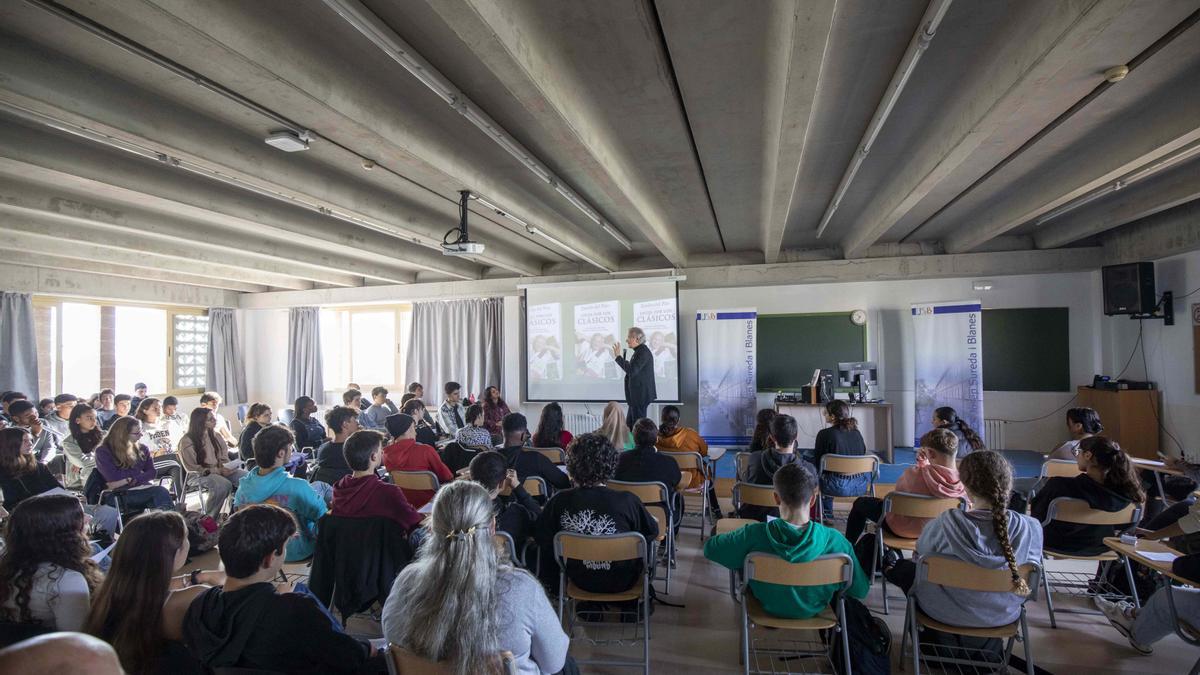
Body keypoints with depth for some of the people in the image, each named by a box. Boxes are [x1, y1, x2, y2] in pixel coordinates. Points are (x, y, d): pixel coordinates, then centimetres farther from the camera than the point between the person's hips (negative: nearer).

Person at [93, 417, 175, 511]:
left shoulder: (142, 449, 19)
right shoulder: (103, 451, 6)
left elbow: (152, 472, 10)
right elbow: (114, 478, -7)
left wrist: (130, 480, -7)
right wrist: (140, 473, 3)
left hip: (142, 487, 4)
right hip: (120, 494, -4)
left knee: (161, 492, -35)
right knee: (160, 492, -35)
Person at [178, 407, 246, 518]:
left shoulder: (214, 435, 11)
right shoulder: (187, 441, -8)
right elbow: (192, 469, -10)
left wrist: (224, 466, -3)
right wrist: (218, 471, -19)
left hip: (219, 469, 6)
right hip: (200, 475, -6)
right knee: (224, 485, -37)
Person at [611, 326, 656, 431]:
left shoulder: (643, 352, -17)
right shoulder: (639, 351, 15)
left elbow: (631, 371, -27)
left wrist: (618, 357, -24)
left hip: (641, 395, -10)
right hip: (636, 395, 10)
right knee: (629, 425, 14)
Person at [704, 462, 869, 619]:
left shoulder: (754, 534, -33)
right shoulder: (834, 540, -32)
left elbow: (709, 549, -17)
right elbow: (861, 591, -17)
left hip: (767, 606, -1)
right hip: (814, 610, 1)